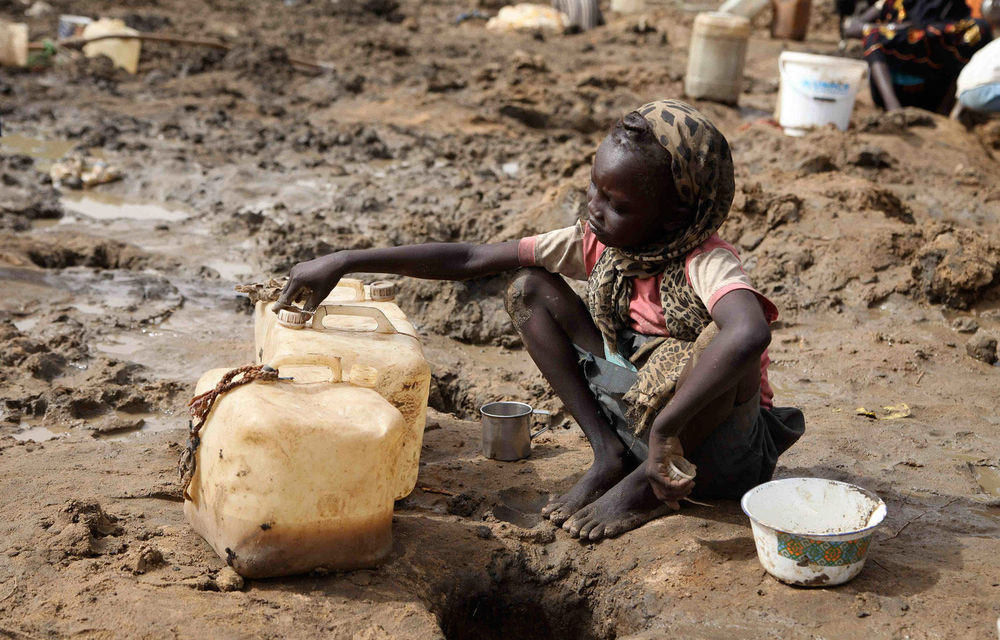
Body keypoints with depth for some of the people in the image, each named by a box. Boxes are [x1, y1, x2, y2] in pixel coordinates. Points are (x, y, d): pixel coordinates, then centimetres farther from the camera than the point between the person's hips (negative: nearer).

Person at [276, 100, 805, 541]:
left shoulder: (706, 264, -27)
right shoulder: (596, 243, -8)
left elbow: (750, 334, -51)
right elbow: (471, 260, -8)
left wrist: (664, 430, -50)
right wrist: (346, 261, -13)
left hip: (722, 456, -5)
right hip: (640, 413, 5)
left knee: (721, 338, -38)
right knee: (529, 291, -4)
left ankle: (647, 484, -12)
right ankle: (609, 456, -3)